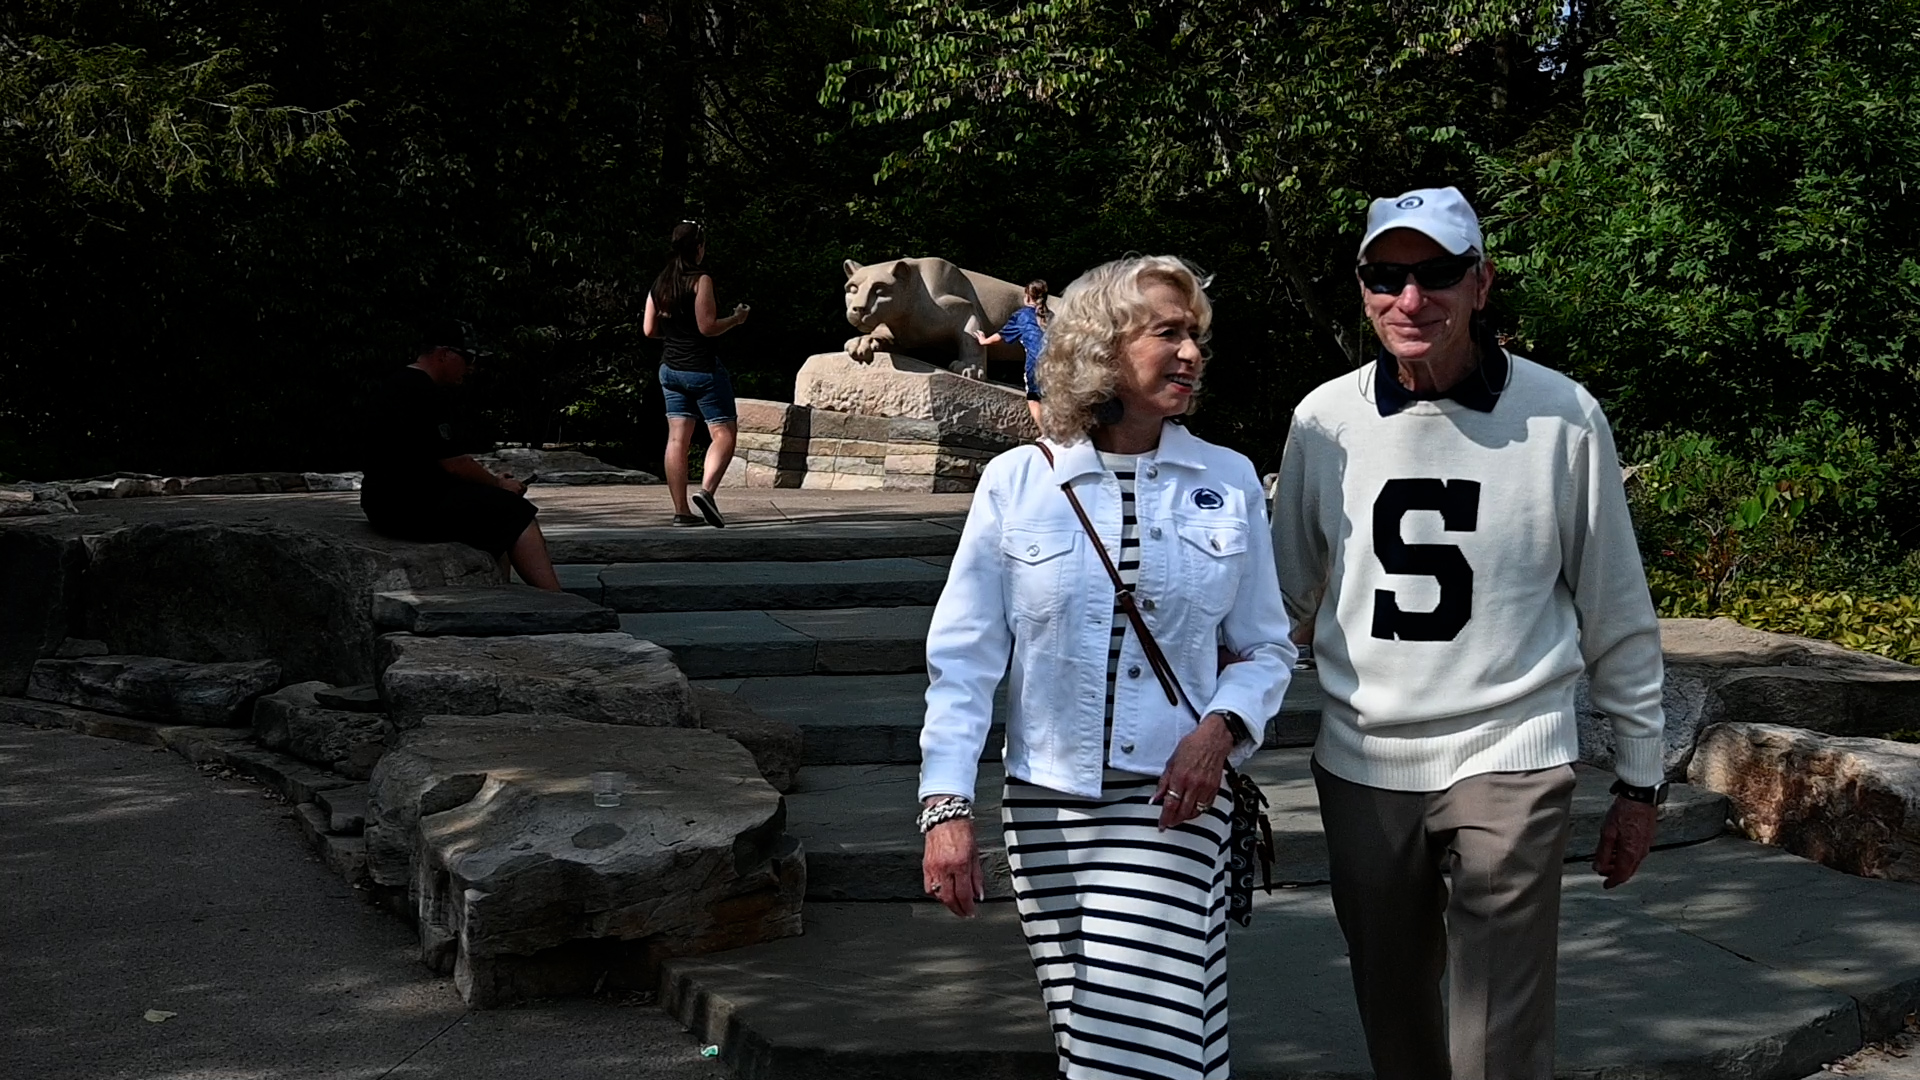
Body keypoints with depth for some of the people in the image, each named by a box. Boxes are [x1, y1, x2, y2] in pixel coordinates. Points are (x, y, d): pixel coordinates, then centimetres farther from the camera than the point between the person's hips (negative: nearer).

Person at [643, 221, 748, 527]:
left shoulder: (659, 283, 8)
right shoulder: (701, 279, -12)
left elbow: (649, 329, 10)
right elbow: (707, 327, -17)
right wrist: (736, 318, -2)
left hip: (670, 368, 7)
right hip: (702, 367, -7)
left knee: (678, 438, 5)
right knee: (724, 434, -1)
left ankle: (681, 510, 3)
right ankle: (706, 490, -22)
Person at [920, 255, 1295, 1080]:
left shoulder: (1229, 483, 3)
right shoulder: (1016, 482, -1)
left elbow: (1267, 648, 9)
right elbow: (963, 656, 0)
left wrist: (1221, 726, -11)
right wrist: (946, 804, -7)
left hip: (1171, 804, 0)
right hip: (1047, 807, 1)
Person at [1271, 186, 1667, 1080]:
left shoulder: (1561, 417, -7)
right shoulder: (1325, 421, 0)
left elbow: (1617, 618, 1)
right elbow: (1284, 597, 12)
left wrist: (1640, 780, 4)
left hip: (1508, 763, -3)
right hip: (1361, 769, 3)